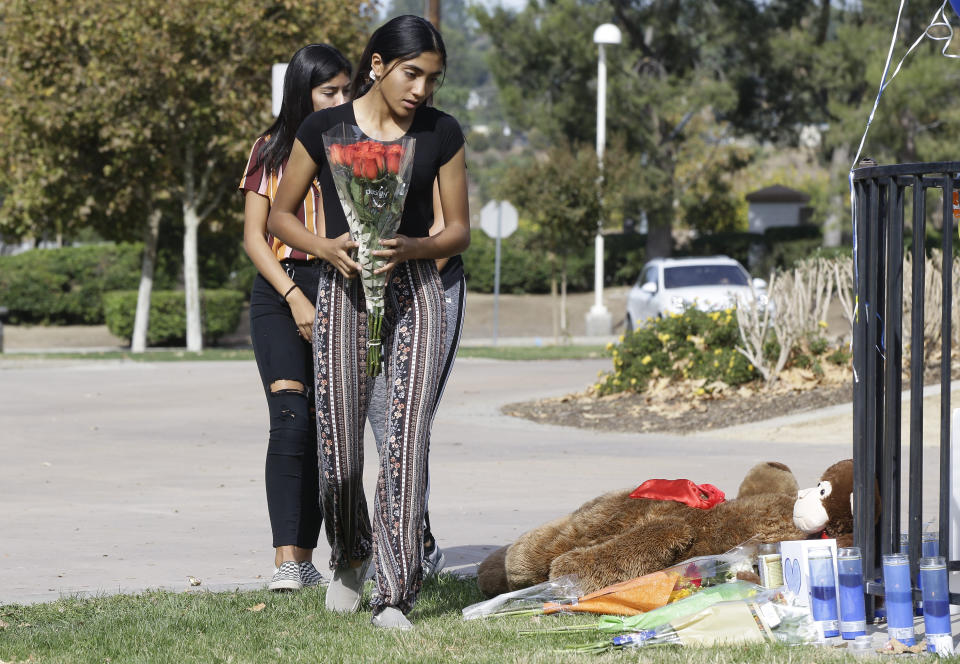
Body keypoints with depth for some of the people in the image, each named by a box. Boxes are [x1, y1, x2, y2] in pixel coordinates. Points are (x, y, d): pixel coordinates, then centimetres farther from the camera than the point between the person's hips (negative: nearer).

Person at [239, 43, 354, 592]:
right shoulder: (271, 152, 8)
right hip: (279, 290, -1)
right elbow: (254, 236, 4)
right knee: (290, 419, -16)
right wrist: (295, 297, -9)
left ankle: (306, 556, 7)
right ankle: (286, 560, -22)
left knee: (326, 426, 0)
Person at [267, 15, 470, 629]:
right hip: (343, 295, 0)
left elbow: (459, 232, 8)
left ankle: (395, 595, -11)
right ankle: (351, 557, 30)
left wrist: (412, 247, -12)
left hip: (416, 293, 0)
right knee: (340, 452, -1)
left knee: (407, 442, -13)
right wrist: (327, 248, -11)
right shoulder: (325, 129, 1)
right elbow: (280, 216, 9)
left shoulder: (441, 134, 4)